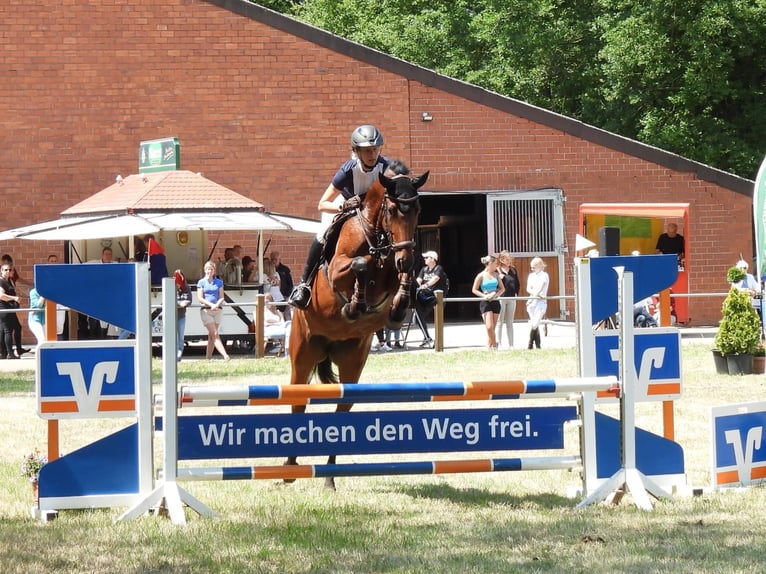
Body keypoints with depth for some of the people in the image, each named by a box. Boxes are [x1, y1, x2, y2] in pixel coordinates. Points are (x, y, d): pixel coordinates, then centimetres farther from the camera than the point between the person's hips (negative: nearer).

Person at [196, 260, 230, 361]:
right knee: (214, 334, -11)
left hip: (217, 310, 3)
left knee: (211, 335, 5)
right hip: (206, 310, -3)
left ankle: (208, 357, 12)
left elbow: (221, 297, 6)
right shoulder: (201, 282, 4)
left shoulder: (219, 282, 11)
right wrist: (211, 304, -15)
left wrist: (217, 304, -14)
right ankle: (225, 355, -21)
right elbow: (200, 298, -2)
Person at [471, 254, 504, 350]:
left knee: (493, 327, 5)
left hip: (495, 302, 5)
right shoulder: (481, 276, -4)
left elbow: (502, 288, 14)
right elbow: (474, 290, -2)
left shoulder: (496, 275, 10)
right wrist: (484, 295, -15)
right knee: (489, 327, -14)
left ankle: (489, 346, 11)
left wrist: (496, 294, -6)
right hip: (485, 303, -5)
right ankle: (494, 345, -1)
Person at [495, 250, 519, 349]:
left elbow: (517, 284, 19)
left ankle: (511, 345, 13)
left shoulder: (513, 270, 12)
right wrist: (499, 278, -19)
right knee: (499, 322, -3)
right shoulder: (497, 271, -3)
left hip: (511, 299, 5)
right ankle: (499, 344, -2)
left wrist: (516, 293, 7)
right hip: (500, 298, -5)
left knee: (510, 322, 10)